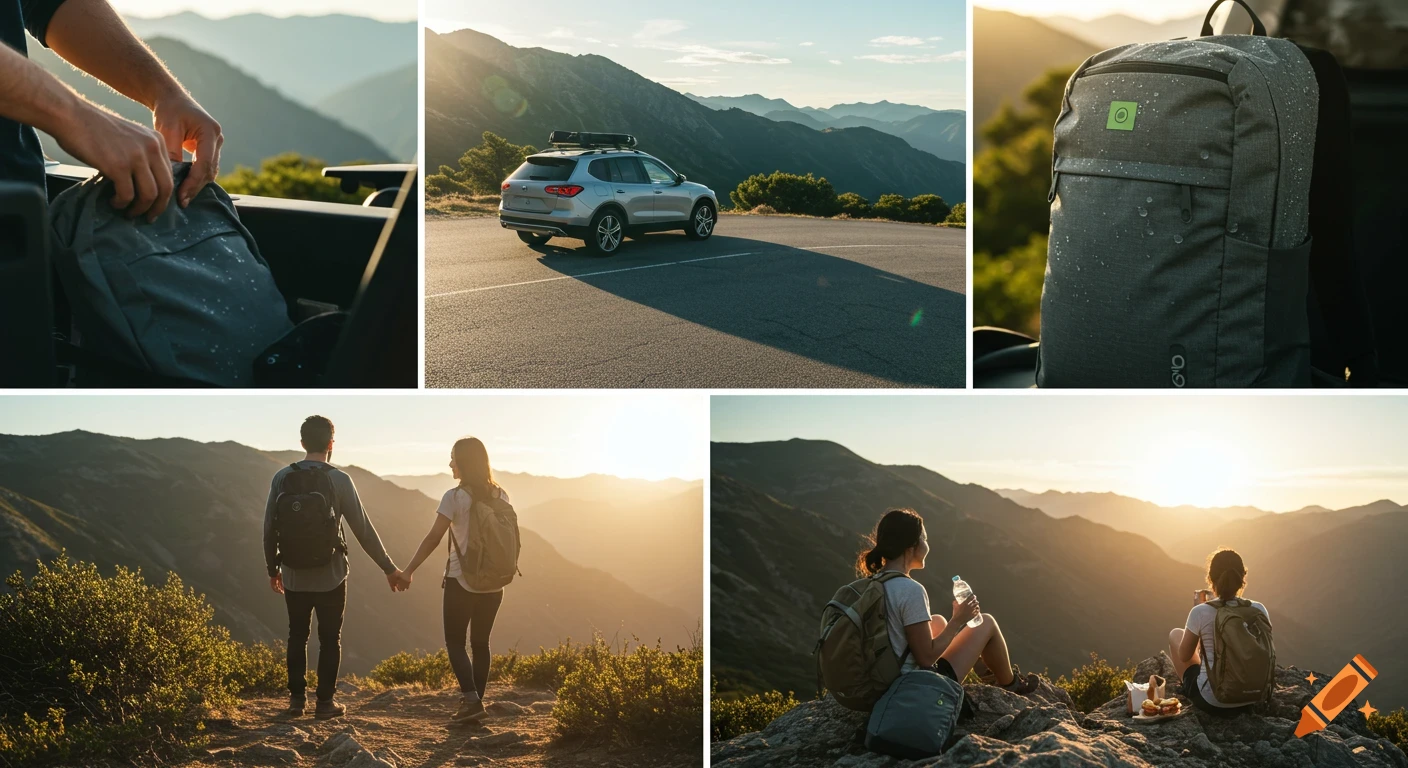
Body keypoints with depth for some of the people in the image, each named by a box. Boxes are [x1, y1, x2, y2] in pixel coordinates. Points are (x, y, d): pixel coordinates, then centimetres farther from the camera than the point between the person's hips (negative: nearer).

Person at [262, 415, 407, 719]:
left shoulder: (282, 477, -4)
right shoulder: (339, 480, -11)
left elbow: (269, 529, 2)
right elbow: (363, 529, -10)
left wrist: (273, 568, 17)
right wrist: (389, 568, -1)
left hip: (294, 577, 3)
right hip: (330, 577, -3)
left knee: (297, 636, 17)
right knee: (329, 639, 9)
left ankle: (297, 698, 20)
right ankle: (325, 701, 11)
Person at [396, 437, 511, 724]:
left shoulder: (455, 497, -11)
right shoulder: (500, 496, 4)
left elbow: (433, 538, -11)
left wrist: (409, 570, -5)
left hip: (462, 581, -5)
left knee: (455, 642, 6)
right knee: (480, 643, 14)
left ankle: (471, 699, -11)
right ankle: (475, 703, 12)